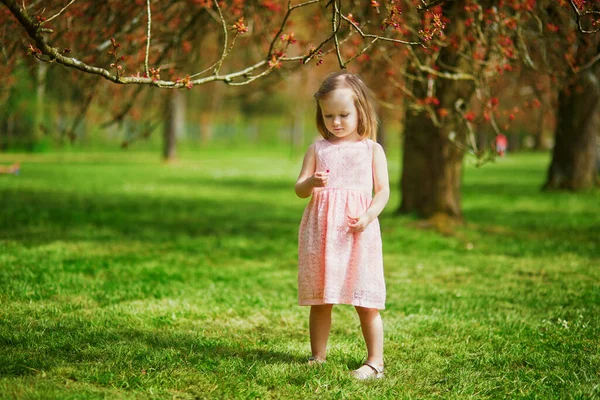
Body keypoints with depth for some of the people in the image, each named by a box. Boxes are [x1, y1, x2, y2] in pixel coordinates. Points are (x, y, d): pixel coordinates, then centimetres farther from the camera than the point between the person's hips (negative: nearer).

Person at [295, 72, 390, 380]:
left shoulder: (372, 149, 6)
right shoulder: (318, 149, 10)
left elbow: (383, 190, 2)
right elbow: (299, 189, 8)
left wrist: (368, 216, -16)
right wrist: (312, 183, -16)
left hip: (358, 233, -2)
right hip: (320, 230, 2)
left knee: (366, 303, -2)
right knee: (320, 301, 8)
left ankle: (375, 361, 5)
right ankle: (318, 358, 19)